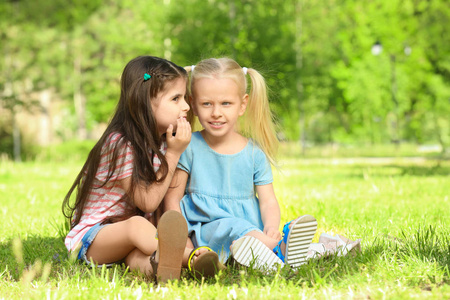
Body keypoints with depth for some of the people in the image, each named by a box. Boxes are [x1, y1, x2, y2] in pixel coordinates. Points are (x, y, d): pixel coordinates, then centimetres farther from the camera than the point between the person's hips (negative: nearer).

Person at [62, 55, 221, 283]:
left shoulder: (160, 142, 9)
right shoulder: (120, 143, -16)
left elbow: (161, 204, 3)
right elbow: (148, 202, -18)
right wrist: (173, 154, -16)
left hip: (128, 237, 6)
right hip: (91, 237, -6)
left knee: (137, 255, -32)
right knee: (137, 224, -39)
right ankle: (189, 255, -63)